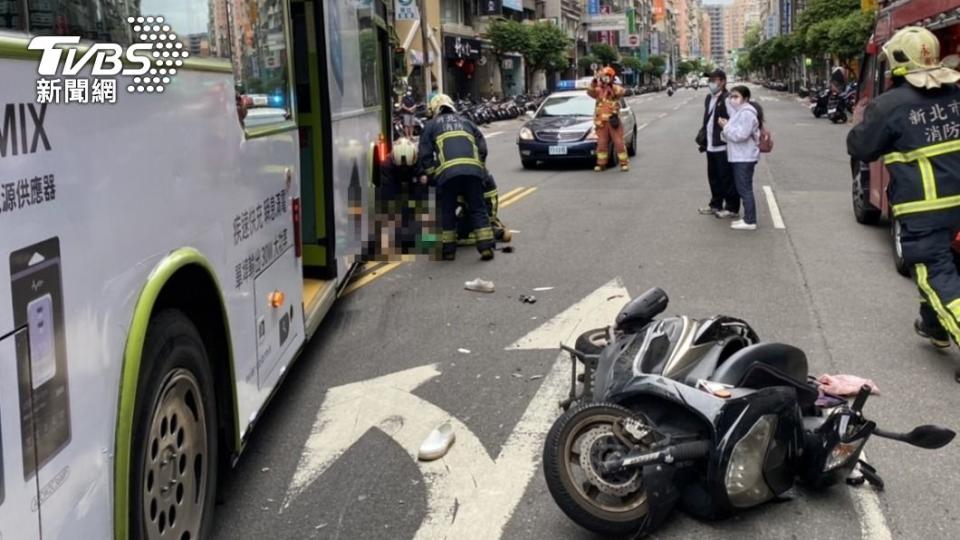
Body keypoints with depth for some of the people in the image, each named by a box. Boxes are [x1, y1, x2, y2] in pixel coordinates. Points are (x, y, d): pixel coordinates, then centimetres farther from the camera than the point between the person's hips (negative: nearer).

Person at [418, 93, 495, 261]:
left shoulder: (431, 125, 21)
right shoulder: (466, 122, 29)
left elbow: (425, 153, 11)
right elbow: (482, 148, 21)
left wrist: (427, 174, 18)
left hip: (447, 172, -2)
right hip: (473, 170, 2)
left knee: (447, 211, 10)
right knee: (477, 209, 8)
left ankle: (448, 250, 11)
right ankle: (486, 247, 1)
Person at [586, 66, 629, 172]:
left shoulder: (615, 88, 5)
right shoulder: (598, 90, 9)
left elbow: (620, 92, -17)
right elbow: (590, 92, -9)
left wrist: (610, 86, -27)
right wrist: (594, 81, -22)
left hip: (613, 120, -2)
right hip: (601, 122, 2)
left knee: (619, 142, -2)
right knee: (601, 143, 3)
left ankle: (624, 163, 4)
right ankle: (601, 163, 11)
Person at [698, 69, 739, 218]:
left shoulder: (727, 99, -13)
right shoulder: (709, 99, 15)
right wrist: (703, 140, 19)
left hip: (723, 146, -9)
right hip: (711, 146, 9)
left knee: (727, 178, -2)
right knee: (714, 177, 16)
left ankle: (732, 208, 7)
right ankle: (716, 204, 28)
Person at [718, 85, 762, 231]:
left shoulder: (747, 113, -17)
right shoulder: (738, 112, 16)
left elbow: (740, 135, -25)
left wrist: (726, 127, -13)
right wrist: (726, 128, 0)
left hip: (744, 158, -11)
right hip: (738, 157, 11)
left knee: (745, 189, -7)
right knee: (742, 189, 14)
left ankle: (750, 221, -4)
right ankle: (748, 218, 21)